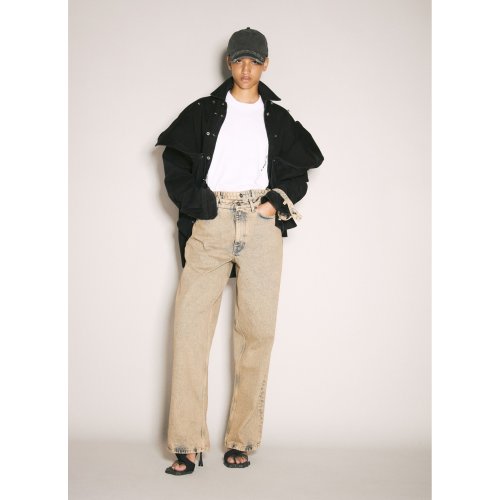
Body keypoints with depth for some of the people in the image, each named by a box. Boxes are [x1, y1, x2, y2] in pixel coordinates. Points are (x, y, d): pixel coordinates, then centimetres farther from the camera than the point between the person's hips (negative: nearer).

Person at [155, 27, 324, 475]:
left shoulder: (278, 119, 16)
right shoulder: (203, 112, 13)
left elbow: (298, 174, 17)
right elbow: (176, 164, 10)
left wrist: (276, 202, -1)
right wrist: (200, 205, -3)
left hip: (261, 225, 1)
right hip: (210, 224, 0)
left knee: (257, 330, -2)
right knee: (190, 324, -10)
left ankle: (242, 440, 7)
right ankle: (187, 445, -7)